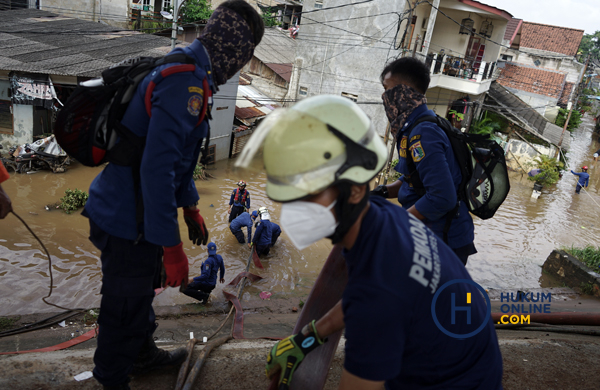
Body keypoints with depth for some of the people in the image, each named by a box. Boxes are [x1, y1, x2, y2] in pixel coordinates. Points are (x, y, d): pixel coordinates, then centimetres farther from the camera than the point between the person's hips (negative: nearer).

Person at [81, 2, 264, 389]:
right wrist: (172, 245, -26)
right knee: (125, 310, 10)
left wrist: (190, 208, 24)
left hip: (128, 210, 10)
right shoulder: (187, 81, -25)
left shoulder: (186, 74, 10)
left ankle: (143, 353, 51)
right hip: (127, 224, -10)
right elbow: (157, 167, -30)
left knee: (141, 292, 28)